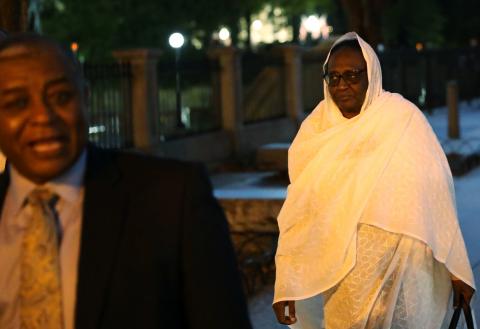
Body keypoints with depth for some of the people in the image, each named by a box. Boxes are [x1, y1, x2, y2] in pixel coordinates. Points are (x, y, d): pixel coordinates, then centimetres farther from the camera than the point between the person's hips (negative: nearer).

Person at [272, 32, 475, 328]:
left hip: (400, 266, -3)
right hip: (340, 268, 3)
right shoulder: (317, 128, 2)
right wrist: (286, 284, -2)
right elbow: (298, 210, 1)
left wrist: (457, 269, -7)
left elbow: (436, 195, -7)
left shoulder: (403, 118, -7)